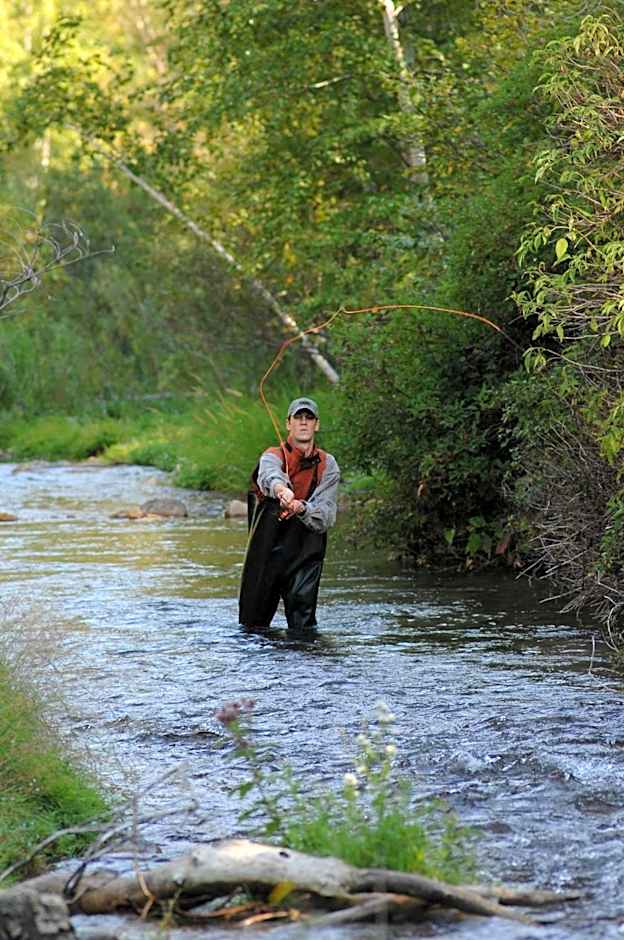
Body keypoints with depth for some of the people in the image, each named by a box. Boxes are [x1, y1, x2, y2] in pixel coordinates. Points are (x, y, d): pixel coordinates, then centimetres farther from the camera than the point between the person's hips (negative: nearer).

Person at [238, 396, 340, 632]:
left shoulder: (328, 466, 5)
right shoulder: (273, 456, 0)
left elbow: (326, 517, -6)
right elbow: (268, 476, -27)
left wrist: (302, 508, -29)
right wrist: (280, 489, -52)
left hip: (305, 556, 0)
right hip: (266, 552, 0)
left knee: (303, 625, -6)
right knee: (253, 623, 7)